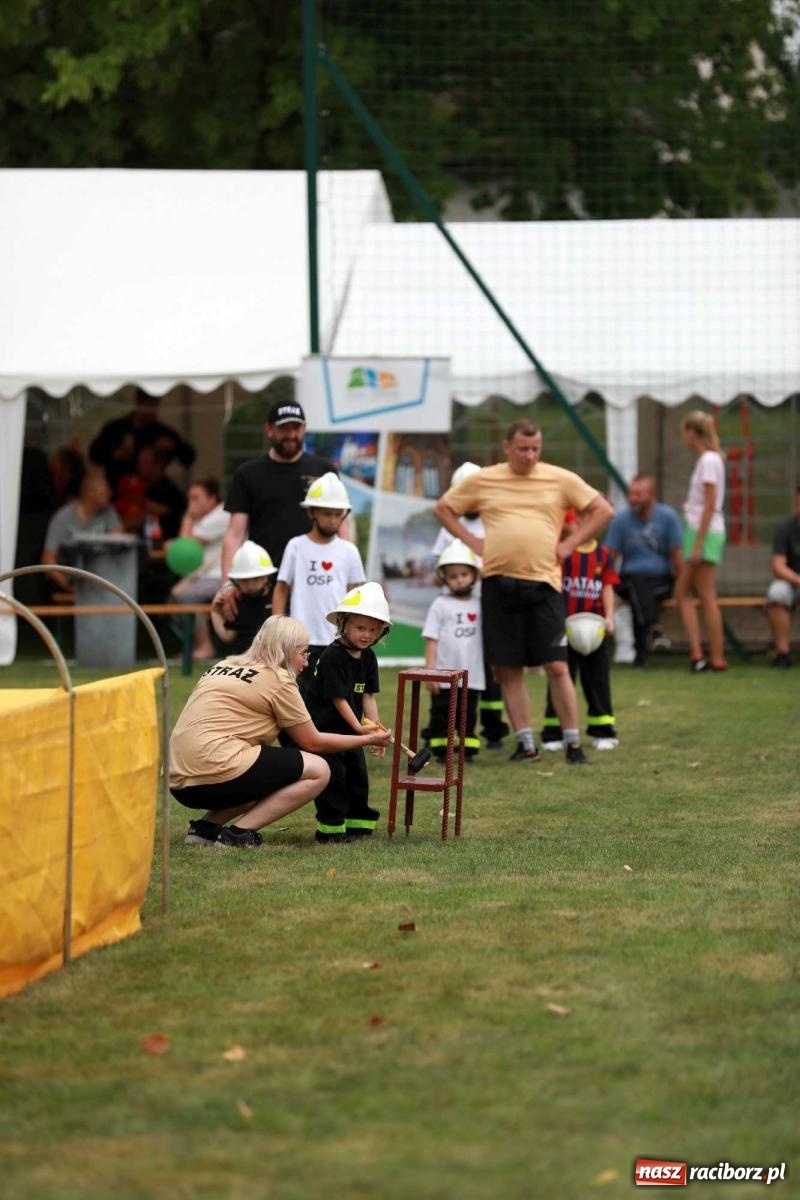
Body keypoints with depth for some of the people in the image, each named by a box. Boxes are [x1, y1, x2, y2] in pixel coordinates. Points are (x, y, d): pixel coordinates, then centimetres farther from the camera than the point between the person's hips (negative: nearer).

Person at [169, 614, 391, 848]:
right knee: (318, 770, -1)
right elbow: (312, 742, 5)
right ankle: (238, 833, -8)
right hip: (217, 772, -9)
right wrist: (367, 740, 18)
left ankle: (205, 827, 10)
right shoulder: (277, 679, -1)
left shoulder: (224, 666, 20)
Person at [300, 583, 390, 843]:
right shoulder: (332, 657, -22)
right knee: (332, 772, -9)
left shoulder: (368, 658, 2)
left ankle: (357, 822, 21)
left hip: (349, 728, 8)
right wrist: (360, 729, -25)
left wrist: (376, 728, -11)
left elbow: (368, 696, 1)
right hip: (323, 724, -8)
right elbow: (338, 699, -23)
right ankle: (331, 828, -4)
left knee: (357, 771, 10)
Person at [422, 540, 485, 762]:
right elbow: (431, 640, -5)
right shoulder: (440, 606, -3)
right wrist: (430, 671, -10)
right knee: (441, 714, 2)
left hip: (472, 676, 3)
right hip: (444, 675, -3)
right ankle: (440, 750, 8)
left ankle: (468, 749, 15)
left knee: (468, 715, 9)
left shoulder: (479, 606, 5)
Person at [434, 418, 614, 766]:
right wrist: (470, 540, 5)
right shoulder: (483, 481, 7)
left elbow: (603, 510, 8)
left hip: (542, 582, -2)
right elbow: (444, 508, 18)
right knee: (508, 669, 3)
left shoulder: (560, 480, 4)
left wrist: (569, 544, 0)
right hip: (498, 583, 2)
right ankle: (526, 744, 11)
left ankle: (572, 743, 1)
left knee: (557, 666, -6)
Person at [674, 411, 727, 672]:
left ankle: (717, 658, -5)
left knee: (707, 596, -6)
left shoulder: (709, 460, -12)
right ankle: (696, 652, 2)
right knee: (682, 592, 8)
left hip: (706, 533, -9)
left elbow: (710, 505, -17)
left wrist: (698, 544, -19)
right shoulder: (706, 459, 15)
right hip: (696, 532, 9)